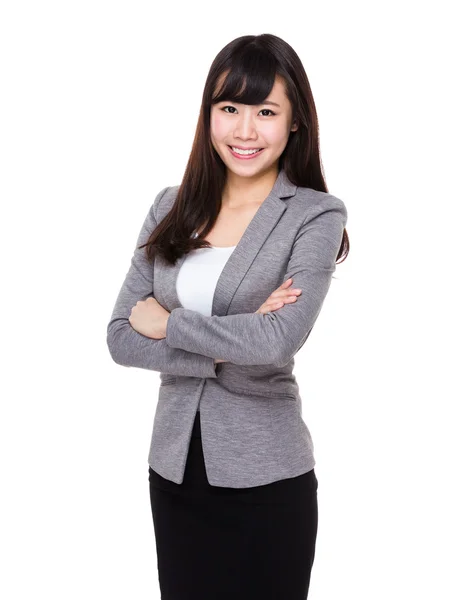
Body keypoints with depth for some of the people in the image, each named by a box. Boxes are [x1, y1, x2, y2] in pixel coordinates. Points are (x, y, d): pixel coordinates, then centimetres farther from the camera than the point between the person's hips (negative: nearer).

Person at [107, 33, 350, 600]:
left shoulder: (315, 215, -9)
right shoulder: (171, 207, 3)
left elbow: (276, 343, -23)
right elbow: (120, 337, -3)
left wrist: (167, 322, -10)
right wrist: (229, 350, -14)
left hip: (267, 478, -4)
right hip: (174, 467, 4)